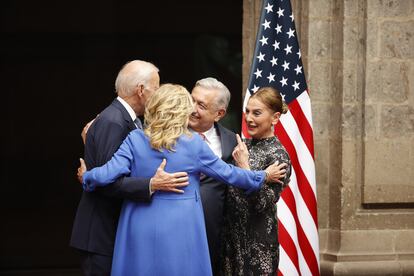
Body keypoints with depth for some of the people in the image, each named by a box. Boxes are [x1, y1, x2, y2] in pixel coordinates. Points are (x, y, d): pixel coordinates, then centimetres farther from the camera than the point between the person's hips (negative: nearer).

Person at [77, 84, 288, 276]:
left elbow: (107, 175, -9)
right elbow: (227, 173, 4)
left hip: (141, 231, 1)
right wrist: (263, 176, 19)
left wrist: (85, 177, 14)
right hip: (180, 231, -1)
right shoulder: (193, 143, -4)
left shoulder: (136, 139, -3)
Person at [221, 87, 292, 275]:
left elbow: (263, 203, -19)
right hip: (231, 234, 6)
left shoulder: (278, 155, -12)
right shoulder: (244, 146, 8)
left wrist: (244, 166, -23)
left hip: (257, 240, -6)